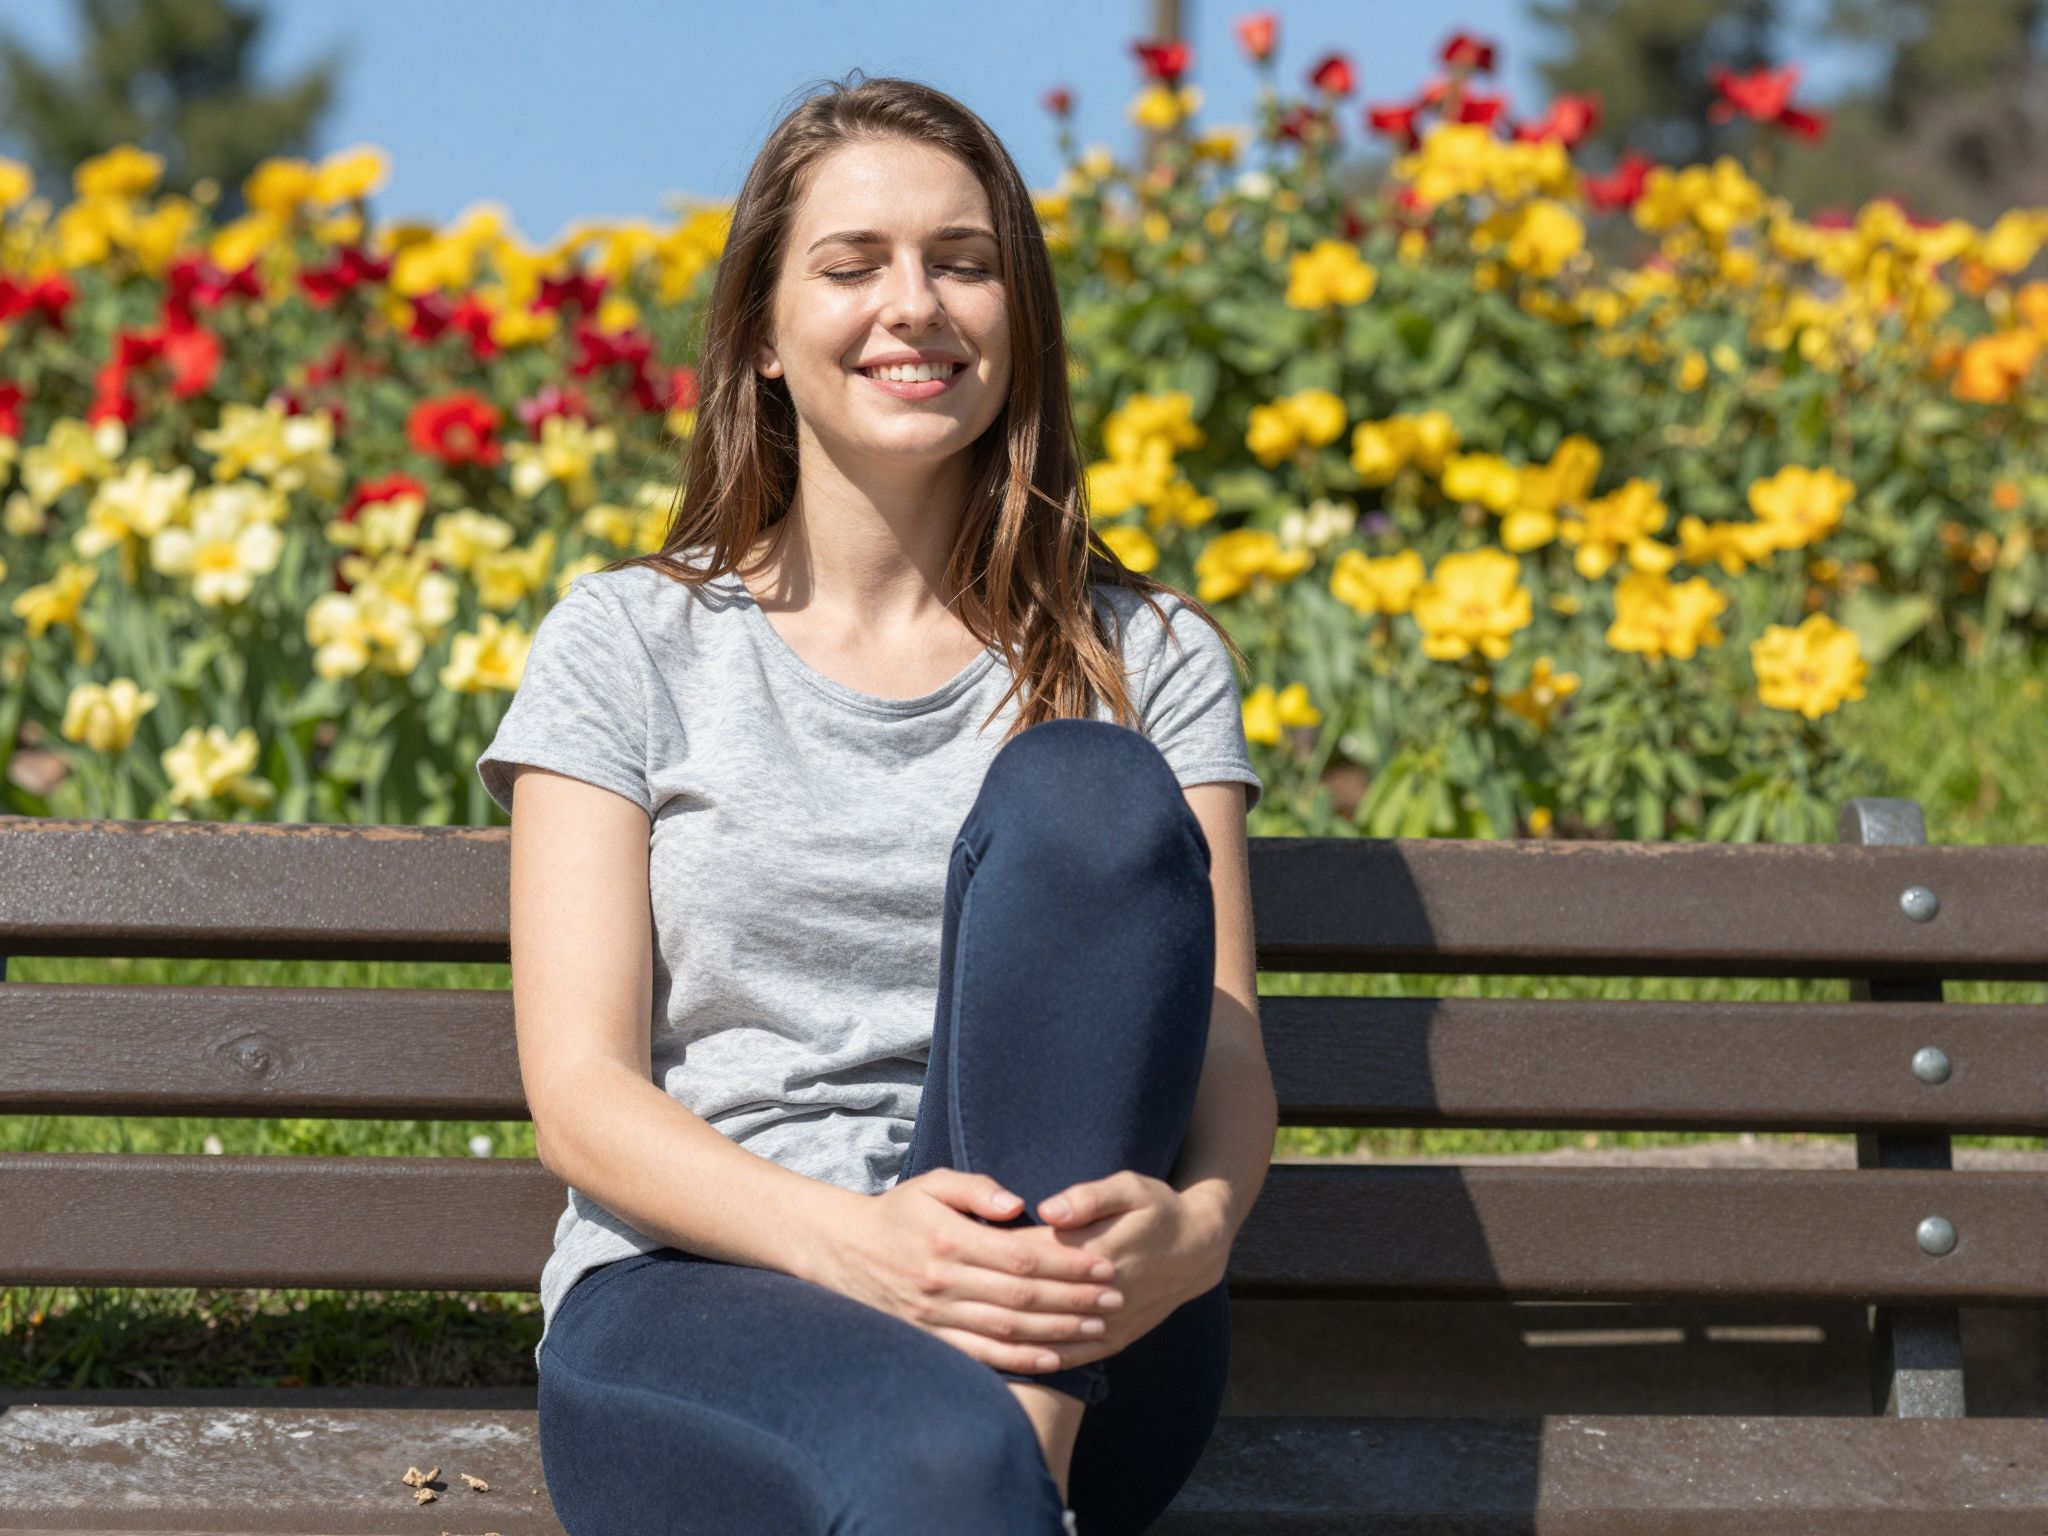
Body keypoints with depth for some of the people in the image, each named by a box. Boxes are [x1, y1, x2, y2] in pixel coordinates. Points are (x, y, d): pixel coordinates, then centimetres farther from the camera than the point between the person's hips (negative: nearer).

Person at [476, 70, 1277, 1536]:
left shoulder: (1146, 660, 15)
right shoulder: (628, 647, 11)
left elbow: (1231, 1061, 6)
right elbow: (580, 1088, 1)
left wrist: (1195, 1223, -21)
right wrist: (847, 1238, -21)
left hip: (1065, 1345, 3)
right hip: (697, 1290, -3)